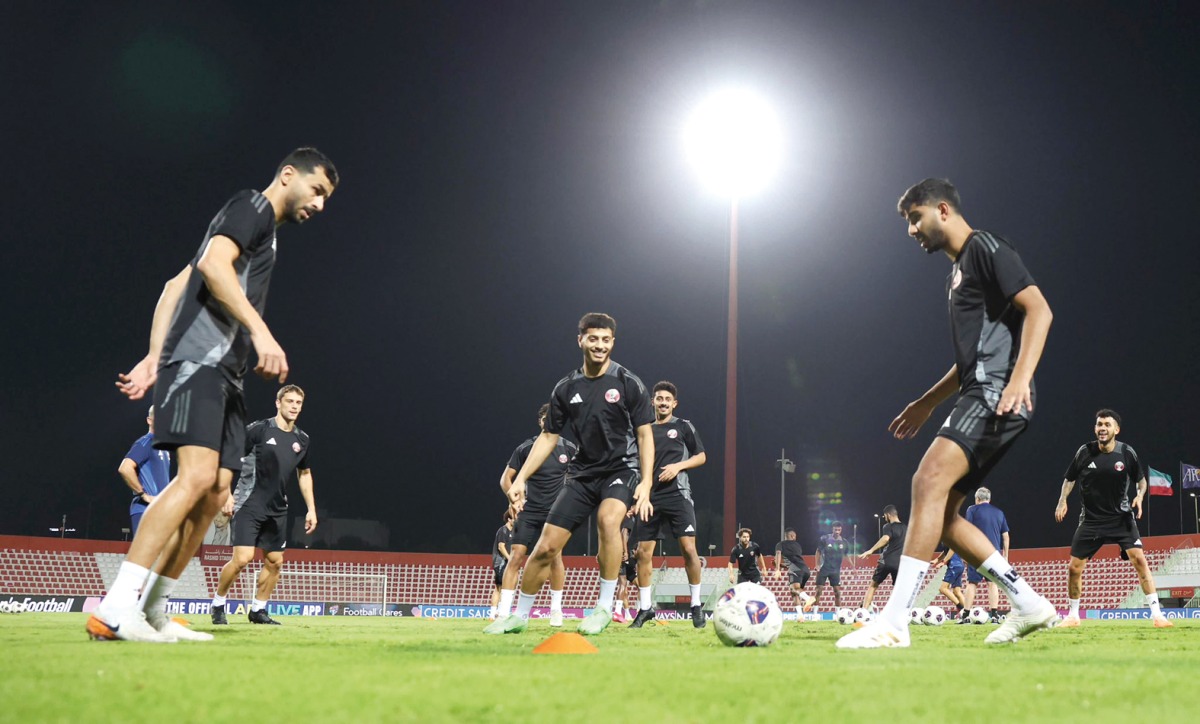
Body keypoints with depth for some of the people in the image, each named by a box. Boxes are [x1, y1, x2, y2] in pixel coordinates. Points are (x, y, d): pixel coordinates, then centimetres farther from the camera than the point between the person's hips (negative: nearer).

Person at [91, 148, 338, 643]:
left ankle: (151, 613, 3)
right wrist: (260, 331, -24)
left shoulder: (264, 230, 29)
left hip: (223, 375, 10)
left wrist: (154, 357, 18)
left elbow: (176, 285, 26)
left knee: (215, 493, 2)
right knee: (197, 474, -23)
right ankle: (114, 611, -30)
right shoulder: (253, 205, 2)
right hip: (199, 360, -10)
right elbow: (213, 263, -17)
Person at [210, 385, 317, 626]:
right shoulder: (259, 430, -9)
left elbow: (304, 473, 21)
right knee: (242, 558, -15)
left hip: (278, 510, 6)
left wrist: (311, 509, 16)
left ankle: (258, 610, 21)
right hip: (250, 504, -6)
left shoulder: (302, 439, 7)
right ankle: (218, 604, 6)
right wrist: (227, 493, -13)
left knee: (274, 562, 5)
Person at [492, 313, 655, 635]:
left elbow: (644, 435, -5)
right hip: (583, 472, 4)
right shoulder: (566, 388, 3)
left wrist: (645, 483, -16)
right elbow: (548, 437, 10)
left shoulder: (629, 384, -6)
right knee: (546, 547, -2)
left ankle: (604, 607, -23)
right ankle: (519, 615, 18)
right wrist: (520, 479, 2)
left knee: (608, 519, -35)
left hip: (622, 468, -3)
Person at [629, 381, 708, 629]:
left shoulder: (683, 427, 7)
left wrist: (678, 465, -10)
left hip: (677, 494, -3)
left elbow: (701, 457, 7)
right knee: (643, 551, 0)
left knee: (688, 548, -14)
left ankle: (696, 605, -2)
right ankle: (645, 608, 10)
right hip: (651, 497, 4)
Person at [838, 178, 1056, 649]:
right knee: (940, 512, 5)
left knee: (929, 481, -25)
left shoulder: (986, 249, -3)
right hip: (980, 398, 11)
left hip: (997, 394, -11)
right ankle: (1028, 605, 8)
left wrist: (1020, 378, -27)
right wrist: (927, 403, 30)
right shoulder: (957, 272, 26)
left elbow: (1038, 310, -15)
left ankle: (894, 622, -32)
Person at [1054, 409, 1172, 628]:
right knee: (1074, 567, -1)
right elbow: (1070, 478, 9)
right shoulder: (1084, 452, -6)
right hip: (1091, 518, 1)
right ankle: (1073, 616, 19)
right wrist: (1063, 500, -7)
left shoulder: (1127, 453, -7)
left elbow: (1141, 479, 8)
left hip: (1121, 517, -1)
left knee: (1139, 559, -18)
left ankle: (1156, 614, -14)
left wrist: (1140, 496, -12)